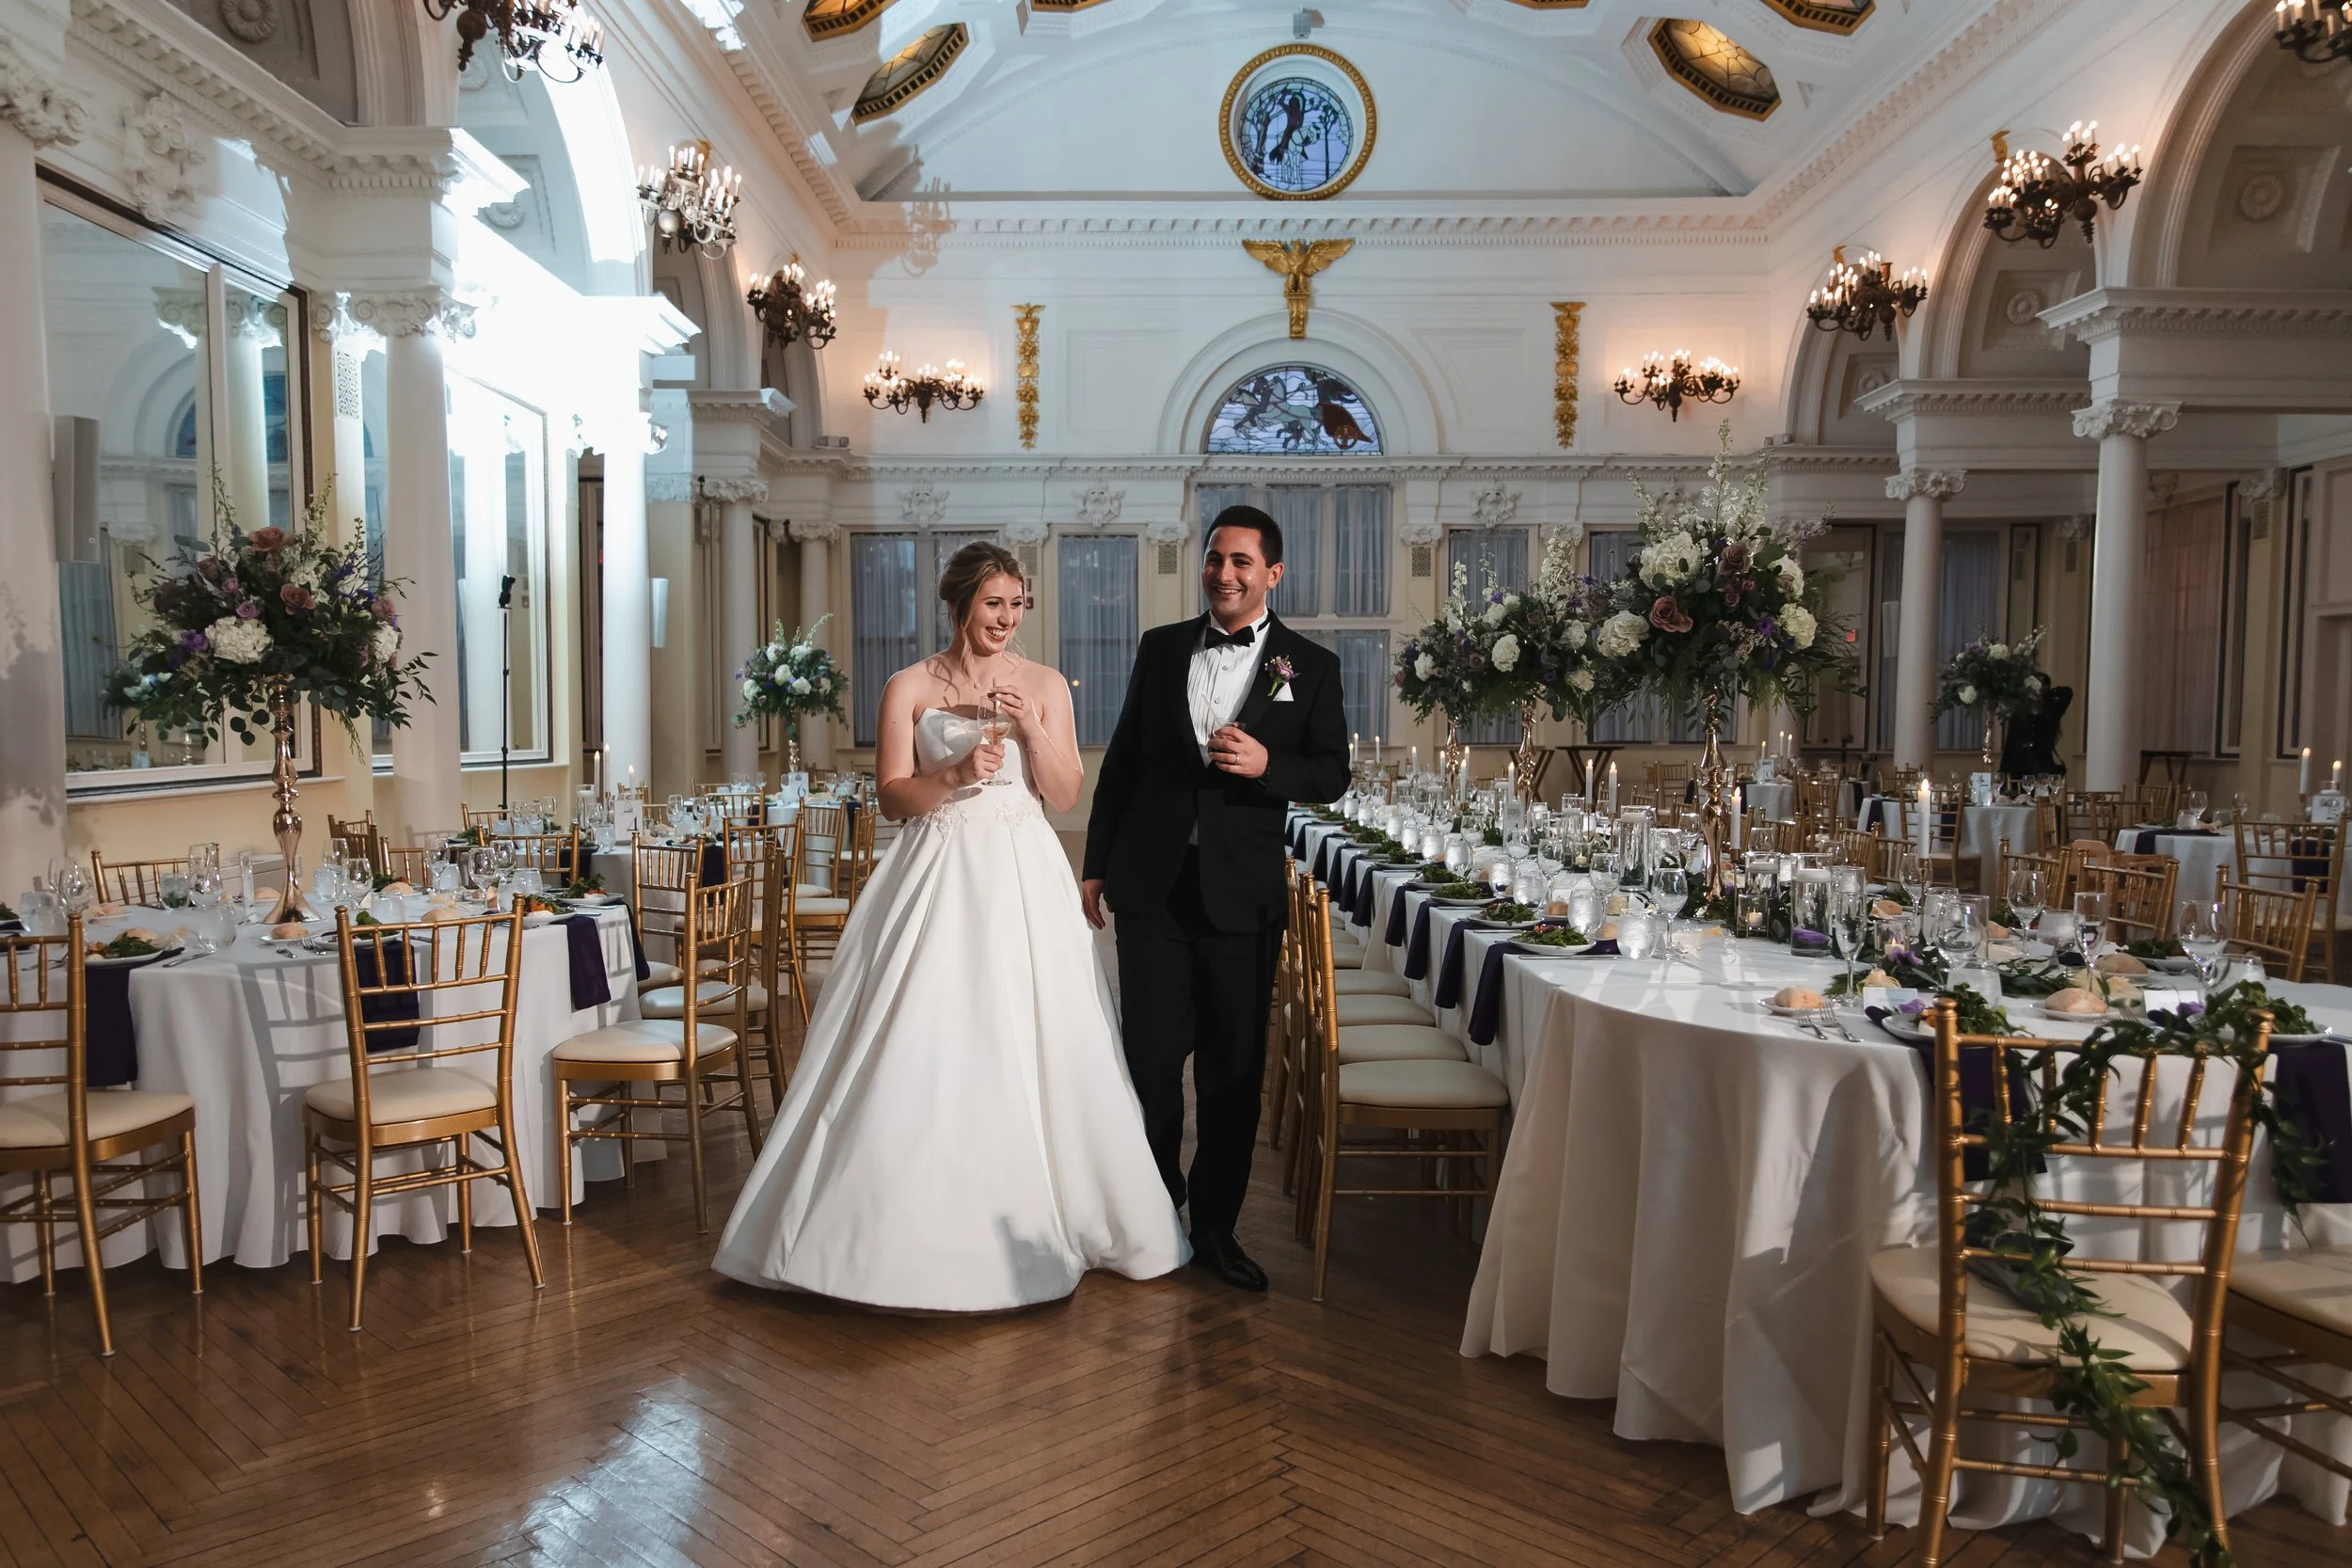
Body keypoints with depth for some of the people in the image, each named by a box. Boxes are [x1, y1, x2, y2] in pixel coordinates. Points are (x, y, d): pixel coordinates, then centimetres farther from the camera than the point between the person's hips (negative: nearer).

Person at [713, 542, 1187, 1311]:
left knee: (1028, 1050, 3)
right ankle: (915, 1223, 11)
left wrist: (1031, 727, -11)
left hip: (1023, 880, 1)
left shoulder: (1045, 686, 7)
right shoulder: (909, 687, 3)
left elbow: (1065, 796, 3)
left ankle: (1034, 1219, 19)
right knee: (919, 1053, -2)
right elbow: (892, 796, -2)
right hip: (936, 878, -1)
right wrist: (956, 773, -18)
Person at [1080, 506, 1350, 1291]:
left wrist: (1267, 764, -19)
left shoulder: (1310, 665, 3)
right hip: (1152, 883, 1)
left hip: (1242, 893, -1)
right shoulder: (1160, 648, 8)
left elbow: (1332, 773, 2)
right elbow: (1121, 760, 10)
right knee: (1151, 1056, 4)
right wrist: (1096, 864, 8)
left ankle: (1215, 1225, 23)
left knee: (1234, 1067, 7)